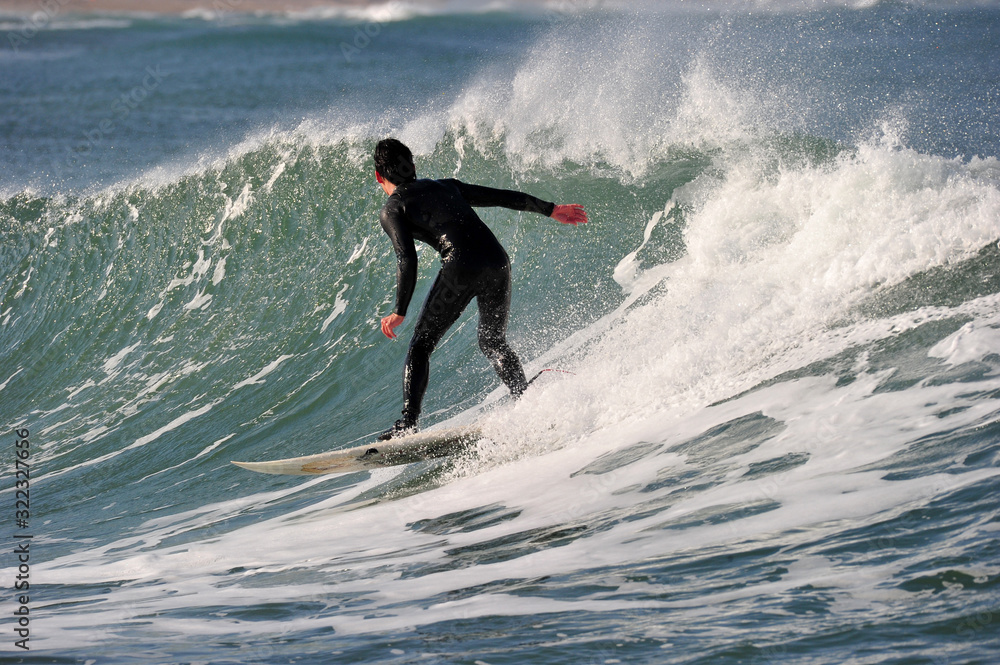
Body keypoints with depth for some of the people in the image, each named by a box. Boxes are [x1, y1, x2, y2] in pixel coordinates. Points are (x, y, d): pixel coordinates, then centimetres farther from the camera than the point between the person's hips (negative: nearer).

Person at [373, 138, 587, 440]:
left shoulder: (392, 210, 11)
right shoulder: (445, 186, 28)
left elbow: (407, 260, -4)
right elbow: (504, 197, 29)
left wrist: (399, 312, -2)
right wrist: (551, 210, 37)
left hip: (461, 267, -5)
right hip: (498, 261, 5)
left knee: (421, 344, 8)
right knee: (493, 342, 19)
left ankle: (408, 422, -2)